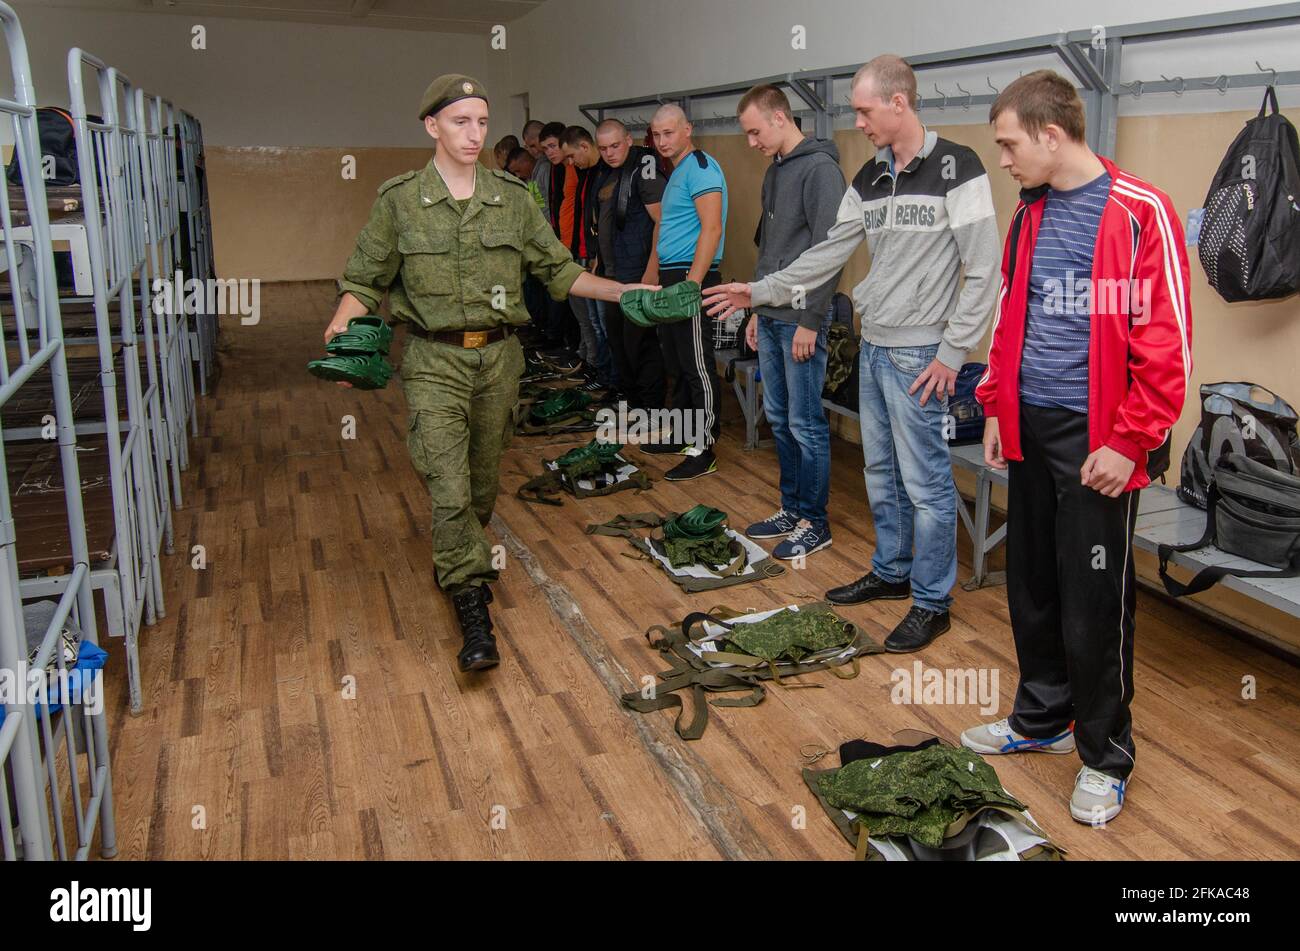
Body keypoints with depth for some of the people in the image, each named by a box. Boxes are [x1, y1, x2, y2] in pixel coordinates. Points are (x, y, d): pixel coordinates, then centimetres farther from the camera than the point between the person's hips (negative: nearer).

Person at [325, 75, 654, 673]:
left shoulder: (512, 198, 5)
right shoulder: (400, 200, -2)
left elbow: (558, 271, 10)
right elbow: (364, 280, 2)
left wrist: (625, 292, 1)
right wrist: (342, 323, -18)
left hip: (498, 356, 3)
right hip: (434, 360, -3)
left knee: (483, 479, 15)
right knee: (448, 485, -12)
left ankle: (455, 563, 41)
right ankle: (473, 609, -4)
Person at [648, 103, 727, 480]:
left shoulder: (701, 168, -11)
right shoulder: (677, 173, 20)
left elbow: (711, 229, -20)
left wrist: (691, 284, -24)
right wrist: (663, 279, 18)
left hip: (692, 276, -10)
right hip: (672, 277, 10)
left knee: (697, 367, -7)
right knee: (677, 364, 17)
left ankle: (703, 450, -2)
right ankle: (681, 434, 28)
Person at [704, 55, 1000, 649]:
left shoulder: (955, 169, -12)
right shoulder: (869, 180, 11)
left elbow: (983, 271, -14)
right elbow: (828, 254, 16)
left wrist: (952, 354, -15)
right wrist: (761, 291, 11)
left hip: (919, 355, -8)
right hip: (873, 348, 8)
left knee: (925, 481, -1)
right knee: (881, 472, 17)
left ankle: (932, 604, 12)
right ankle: (891, 572, 33)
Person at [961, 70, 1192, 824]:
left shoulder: (1141, 213, -12)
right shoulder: (1030, 215, 10)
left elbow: (1166, 343, -14)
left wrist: (1130, 442, -16)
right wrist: (998, 407, 13)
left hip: (1096, 440, -7)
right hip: (1030, 428, 7)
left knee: (1093, 605, 1)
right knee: (1031, 587, 15)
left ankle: (1106, 757, 20)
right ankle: (1042, 719, 34)